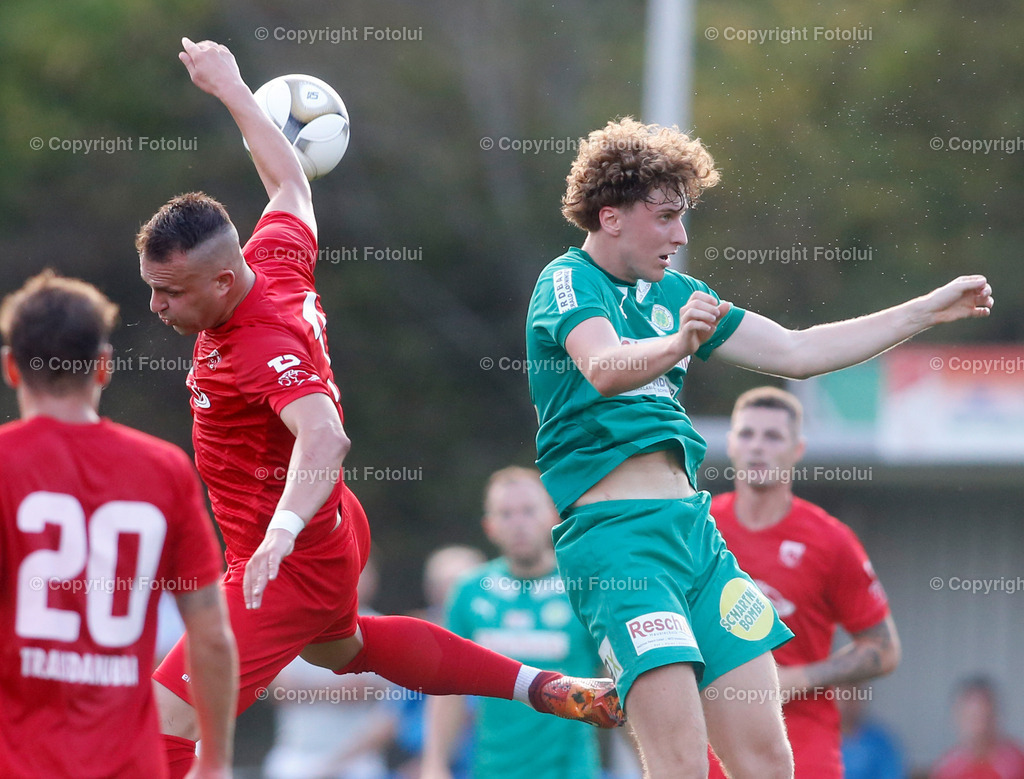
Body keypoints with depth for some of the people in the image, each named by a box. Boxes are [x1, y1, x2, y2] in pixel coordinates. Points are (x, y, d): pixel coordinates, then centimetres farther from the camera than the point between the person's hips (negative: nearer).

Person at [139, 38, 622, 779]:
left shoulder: (265, 345, -31)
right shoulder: (276, 263, -7)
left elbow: (323, 437, -46)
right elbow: (289, 183, 14)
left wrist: (282, 530, -61)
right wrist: (230, 88, 24)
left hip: (293, 570, -11)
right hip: (335, 534, 11)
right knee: (337, 644, 40)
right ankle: (540, 687, 48)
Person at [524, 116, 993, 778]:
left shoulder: (674, 294, 19)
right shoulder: (569, 282, -5)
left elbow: (793, 352, 23)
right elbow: (604, 369, -26)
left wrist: (928, 310, 21)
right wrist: (677, 344, -48)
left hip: (695, 525, 8)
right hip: (617, 531, -8)